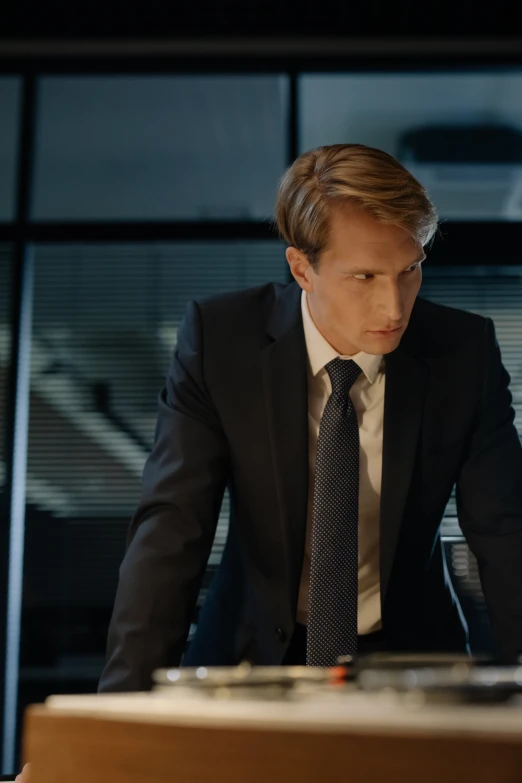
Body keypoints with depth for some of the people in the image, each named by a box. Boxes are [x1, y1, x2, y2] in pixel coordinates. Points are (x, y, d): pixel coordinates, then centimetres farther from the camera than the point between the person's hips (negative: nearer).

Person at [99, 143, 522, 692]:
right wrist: (127, 708, -23)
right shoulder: (218, 338, -11)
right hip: (257, 654, 0)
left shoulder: (465, 352, -9)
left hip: (407, 653, 0)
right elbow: (169, 528, -14)